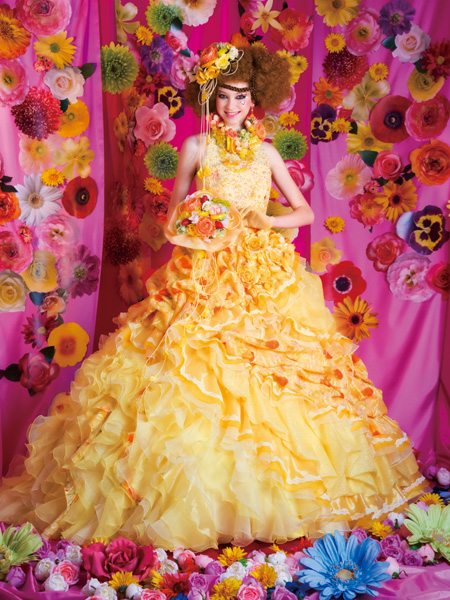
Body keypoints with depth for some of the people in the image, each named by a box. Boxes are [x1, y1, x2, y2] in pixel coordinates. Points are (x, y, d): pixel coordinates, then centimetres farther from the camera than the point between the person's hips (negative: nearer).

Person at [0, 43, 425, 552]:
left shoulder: (266, 152, 11)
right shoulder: (196, 147, 5)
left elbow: (305, 211, 13)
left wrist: (265, 220, -5)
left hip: (263, 275, 2)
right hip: (203, 274, -2)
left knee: (264, 383, 0)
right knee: (199, 376, -9)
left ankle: (261, 497, 14)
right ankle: (199, 500, 3)